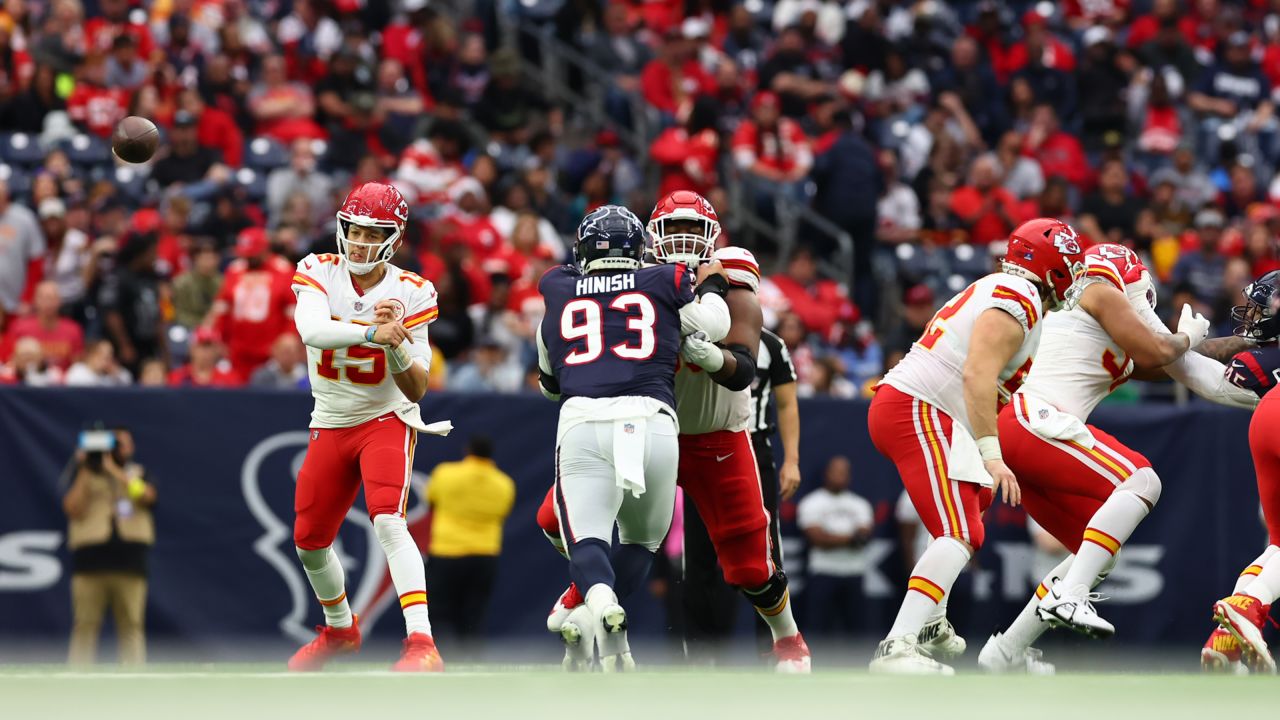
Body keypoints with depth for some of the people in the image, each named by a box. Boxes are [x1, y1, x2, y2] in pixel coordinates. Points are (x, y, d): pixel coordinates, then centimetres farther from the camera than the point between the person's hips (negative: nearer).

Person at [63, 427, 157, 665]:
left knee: (132, 627, -3)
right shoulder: (82, 475, 13)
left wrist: (114, 470, -7)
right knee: (84, 627, -6)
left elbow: (146, 495, -6)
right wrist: (85, 472, -3)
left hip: (130, 564, 1)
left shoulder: (138, 474, 17)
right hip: (90, 562, -1)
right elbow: (73, 510, -2)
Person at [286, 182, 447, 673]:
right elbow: (312, 330, -31)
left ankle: (422, 644, -34)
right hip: (330, 426, 4)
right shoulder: (320, 273, -9)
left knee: (388, 521, -26)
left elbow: (416, 390, -14)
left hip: (387, 421, -4)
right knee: (309, 540, 12)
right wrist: (373, 333, -45)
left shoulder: (409, 294, -12)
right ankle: (339, 629, 40)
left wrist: (398, 343, -32)